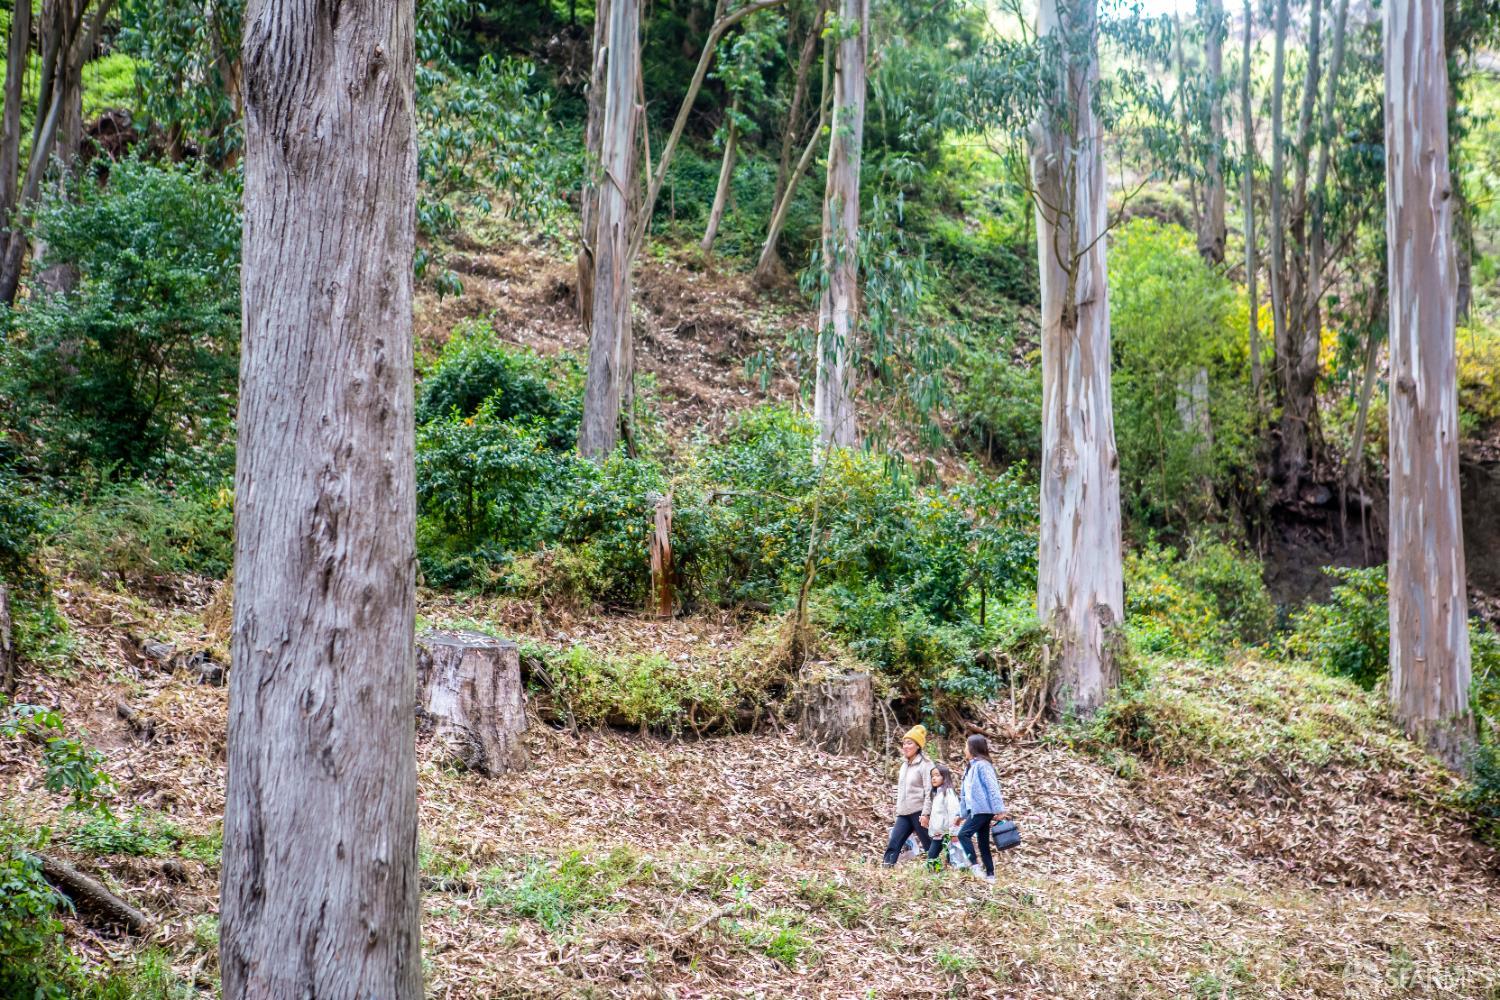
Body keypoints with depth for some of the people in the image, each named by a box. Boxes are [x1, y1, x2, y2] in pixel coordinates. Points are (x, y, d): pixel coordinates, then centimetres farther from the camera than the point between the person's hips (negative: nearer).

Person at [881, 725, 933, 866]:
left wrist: (925, 814, -19)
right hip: (904, 813, 8)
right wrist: (898, 810, 20)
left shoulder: (925, 764, -9)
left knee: (929, 845, 1)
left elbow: (929, 791, -14)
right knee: (893, 844, -2)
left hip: (918, 812, -8)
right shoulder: (905, 764, 16)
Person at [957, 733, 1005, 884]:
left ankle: (974, 865, -15)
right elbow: (965, 793, 21)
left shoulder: (982, 764, -12)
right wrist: (961, 813, 21)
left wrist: (999, 809, -22)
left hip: (983, 809, -9)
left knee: (964, 834, -16)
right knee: (983, 842, 8)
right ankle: (990, 875, 10)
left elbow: (992, 787, -18)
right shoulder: (970, 767, 17)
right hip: (975, 809, 9)